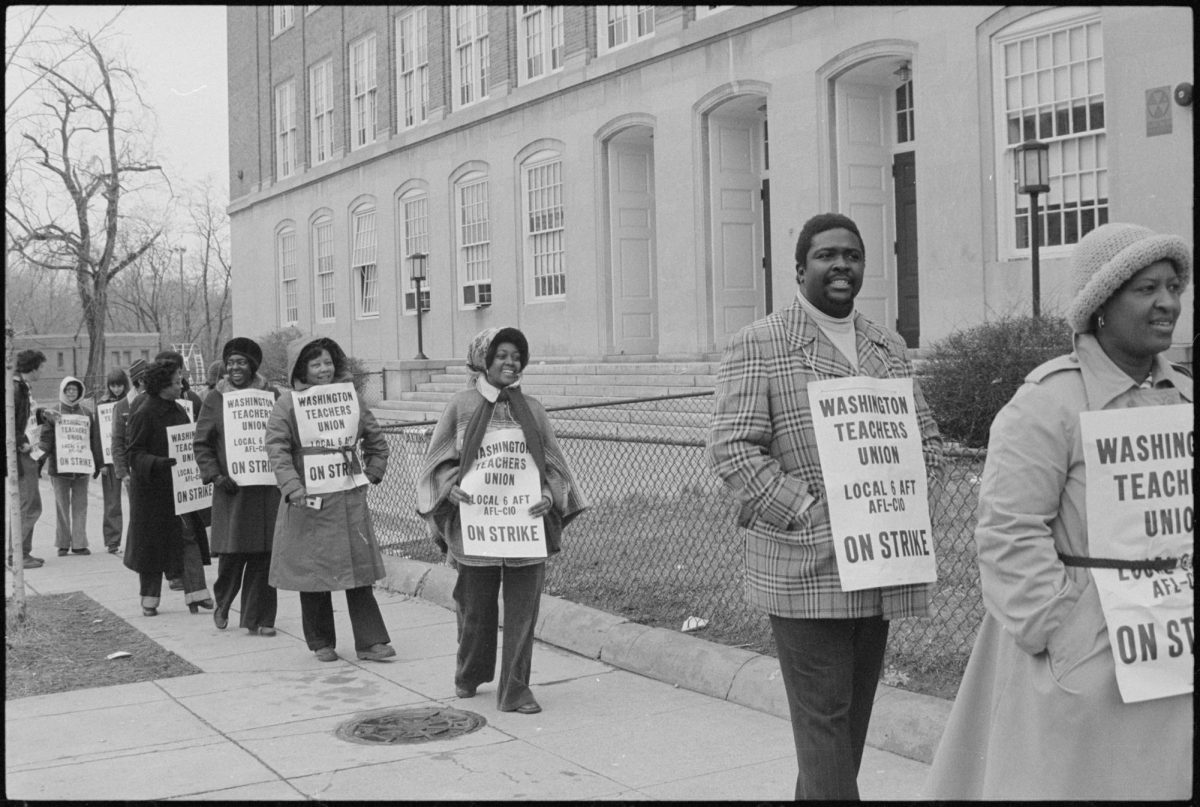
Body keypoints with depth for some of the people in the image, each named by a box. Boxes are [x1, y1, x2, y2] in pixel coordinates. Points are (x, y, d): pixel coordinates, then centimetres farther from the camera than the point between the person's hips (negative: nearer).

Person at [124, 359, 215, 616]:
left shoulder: (178, 410, 10)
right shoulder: (144, 414, -13)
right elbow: (135, 454, -15)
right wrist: (158, 463, -30)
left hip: (179, 485, 6)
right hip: (151, 487, -6)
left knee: (190, 536, -3)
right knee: (152, 544, 5)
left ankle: (195, 593, -4)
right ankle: (149, 600, 17)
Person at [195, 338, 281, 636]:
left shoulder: (271, 395, 7)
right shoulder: (215, 399, 4)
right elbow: (202, 444, 4)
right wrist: (215, 475, -9)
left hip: (268, 488, 1)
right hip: (231, 488, -1)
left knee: (264, 555, 1)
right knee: (232, 553, -2)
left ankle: (259, 618, 10)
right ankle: (222, 605, 25)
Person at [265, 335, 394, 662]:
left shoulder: (350, 398, 9)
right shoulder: (288, 404, -3)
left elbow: (376, 441, 19)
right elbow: (277, 449, -11)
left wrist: (371, 474, 9)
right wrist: (292, 486, -22)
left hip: (350, 500, 3)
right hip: (308, 503, -3)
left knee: (359, 570, 3)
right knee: (313, 572, 4)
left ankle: (370, 641, 7)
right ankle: (321, 643, 17)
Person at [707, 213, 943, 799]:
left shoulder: (889, 347, 16)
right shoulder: (758, 346, -4)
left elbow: (926, 437, 19)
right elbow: (732, 448, -11)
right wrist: (812, 513, -17)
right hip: (804, 569, -6)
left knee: (853, 717, 15)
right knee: (824, 719, -4)